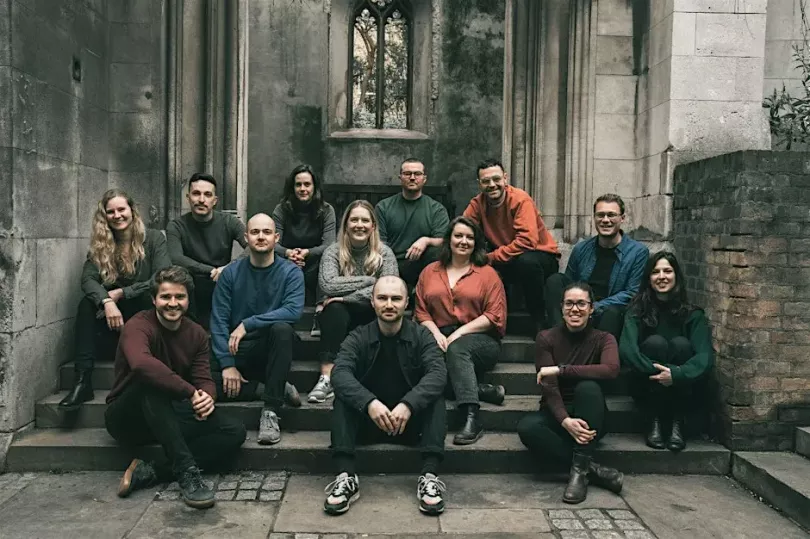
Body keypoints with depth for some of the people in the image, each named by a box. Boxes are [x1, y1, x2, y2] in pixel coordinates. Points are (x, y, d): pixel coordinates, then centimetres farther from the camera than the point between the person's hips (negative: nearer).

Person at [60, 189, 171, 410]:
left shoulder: (153, 238, -4)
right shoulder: (100, 244, 4)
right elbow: (88, 279, -13)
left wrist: (121, 293, -20)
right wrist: (107, 302, -33)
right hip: (115, 318, 3)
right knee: (88, 304, -25)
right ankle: (83, 380, -31)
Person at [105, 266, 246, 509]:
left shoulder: (196, 334, 3)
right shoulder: (138, 326, -18)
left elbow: (204, 380, -4)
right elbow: (141, 364, -40)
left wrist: (207, 397, -28)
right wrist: (190, 392, -40)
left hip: (170, 420, 6)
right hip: (127, 418, -5)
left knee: (234, 432, -15)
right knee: (150, 380, -37)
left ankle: (148, 473, -23)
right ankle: (186, 471, -41)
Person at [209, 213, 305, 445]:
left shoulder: (291, 272, -5)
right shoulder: (231, 272, -1)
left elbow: (293, 310, -22)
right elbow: (219, 320, -6)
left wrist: (247, 324, -25)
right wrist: (228, 365, -15)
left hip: (271, 348, -2)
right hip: (237, 350, 2)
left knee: (282, 328, -34)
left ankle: (271, 410, -26)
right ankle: (273, 388, -2)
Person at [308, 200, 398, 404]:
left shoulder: (384, 253, -1)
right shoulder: (333, 251, -1)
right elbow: (327, 284, -19)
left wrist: (346, 297, -22)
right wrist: (368, 280, -16)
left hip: (370, 317, 0)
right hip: (339, 317, 0)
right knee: (335, 310, -32)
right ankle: (327, 378, -39)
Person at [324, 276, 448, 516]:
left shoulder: (421, 335, -4)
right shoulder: (358, 338, -4)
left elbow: (438, 373, -21)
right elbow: (340, 373, -23)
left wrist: (408, 404, -39)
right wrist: (369, 402, -41)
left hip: (411, 421, 0)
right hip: (368, 420, 0)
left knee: (435, 396, -25)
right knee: (343, 396, -24)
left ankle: (429, 477, -32)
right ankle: (346, 477, -32)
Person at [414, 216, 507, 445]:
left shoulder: (487, 273, 9)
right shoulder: (430, 272, 19)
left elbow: (495, 315, -1)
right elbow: (421, 311, 12)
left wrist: (459, 333, -11)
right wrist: (436, 333, -9)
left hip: (479, 340, -2)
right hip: (440, 338, 3)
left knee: (457, 349, -38)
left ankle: (472, 418, -45)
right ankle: (481, 389, -25)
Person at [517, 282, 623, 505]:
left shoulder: (603, 339, -2)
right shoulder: (546, 339, -2)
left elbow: (611, 369, -26)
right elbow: (549, 387, -13)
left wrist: (560, 369, -28)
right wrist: (565, 420, -32)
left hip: (590, 420, 0)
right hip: (556, 415, 1)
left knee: (588, 387, -32)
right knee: (527, 427, -32)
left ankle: (580, 469, -27)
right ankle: (591, 467, -23)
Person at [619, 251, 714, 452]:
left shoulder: (692, 314, -4)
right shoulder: (638, 311, -5)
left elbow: (706, 356, -18)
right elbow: (627, 350, -20)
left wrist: (678, 375, -36)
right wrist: (659, 372, -34)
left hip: (684, 388, 1)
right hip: (648, 387, 0)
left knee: (680, 344, -26)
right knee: (655, 342, -26)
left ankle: (677, 423, -20)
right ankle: (655, 421, -20)